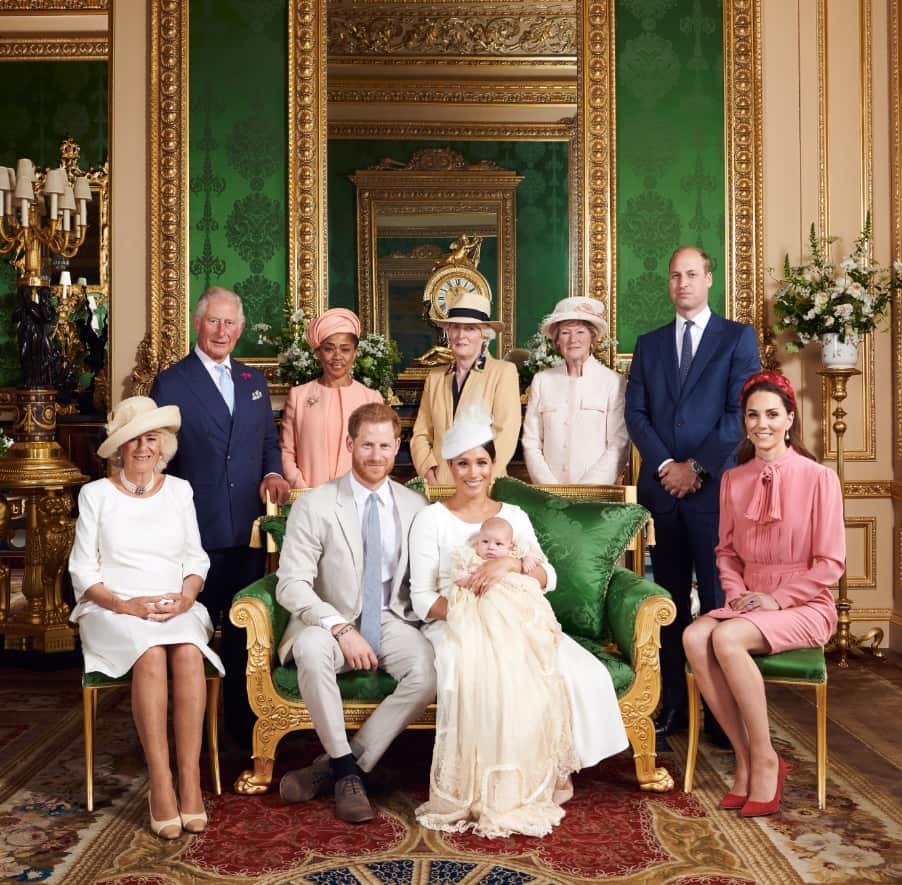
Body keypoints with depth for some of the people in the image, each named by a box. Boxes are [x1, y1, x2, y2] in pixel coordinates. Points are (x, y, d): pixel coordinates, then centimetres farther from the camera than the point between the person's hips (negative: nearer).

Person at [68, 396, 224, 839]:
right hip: (113, 612, -2)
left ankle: (190, 779, -28)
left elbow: (196, 558, 12)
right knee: (152, 654, -34)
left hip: (176, 609, 2)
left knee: (188, 653, -32)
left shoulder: (179, 490, 12)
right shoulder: (96, 494, 5)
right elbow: (82, 570, 2)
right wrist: (125, 604, -14)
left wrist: (186, 596, -9)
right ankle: (160, 783, -29)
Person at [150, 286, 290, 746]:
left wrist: (273, 473, -2)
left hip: (248, 527, 4)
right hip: (197, 529, -4)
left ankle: (241, 720, 25)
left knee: (243, 630, 11)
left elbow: (269, 440, 18)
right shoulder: (171, 383, -2)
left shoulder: (254, 380, 13)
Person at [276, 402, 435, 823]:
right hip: (330, 622, -2)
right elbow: (291, 584, -12)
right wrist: (341, 628, -24)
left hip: (391, 622, 2)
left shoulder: (414, 506, 6)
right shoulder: (314, 505, -5)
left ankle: (330, 766, -14)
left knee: (429, 671, -28)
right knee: (310, 649, -36)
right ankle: (347, 770, -16)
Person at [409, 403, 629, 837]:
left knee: (583, 674, -23)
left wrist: (510, 563, -20)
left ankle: (549, 770, -6)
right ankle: (478, 789, -17)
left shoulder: (514, 516, 14)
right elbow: (422, 598, -2)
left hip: (513, 625, 4)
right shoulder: (431, 519, 4)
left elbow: (548, 578, 0)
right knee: (480, 681, -37)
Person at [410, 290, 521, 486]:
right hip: (440, 487, 3)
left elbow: (505, 434, -7)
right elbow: (421, 435, 12)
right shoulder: (435, 377, 14)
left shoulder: (503, 372, 2)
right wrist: (430, 478, -4)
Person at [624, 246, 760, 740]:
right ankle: (673, 704, 14)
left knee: (718, 599, -1)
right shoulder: (649, 344, 15)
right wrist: (665, 466, -6)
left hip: (713, 486, -3)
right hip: (662, 487, 3)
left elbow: (740, 412, -4)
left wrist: (697, 467, -10)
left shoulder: (738, 337, 5)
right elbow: (636, 414, 7)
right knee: (671, 600, 7)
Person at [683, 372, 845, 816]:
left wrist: (777, 598, -14)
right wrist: (737, 593, -4)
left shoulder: (819, 478, -6)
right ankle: (745, 758, -15)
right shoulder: (733, 479, 9)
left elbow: (831, 563, -6)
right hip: (748, 602, 5)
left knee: (727, 638, -32)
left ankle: (764, 759, -15)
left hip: (803, 605, -4)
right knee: (694, 637, -27)